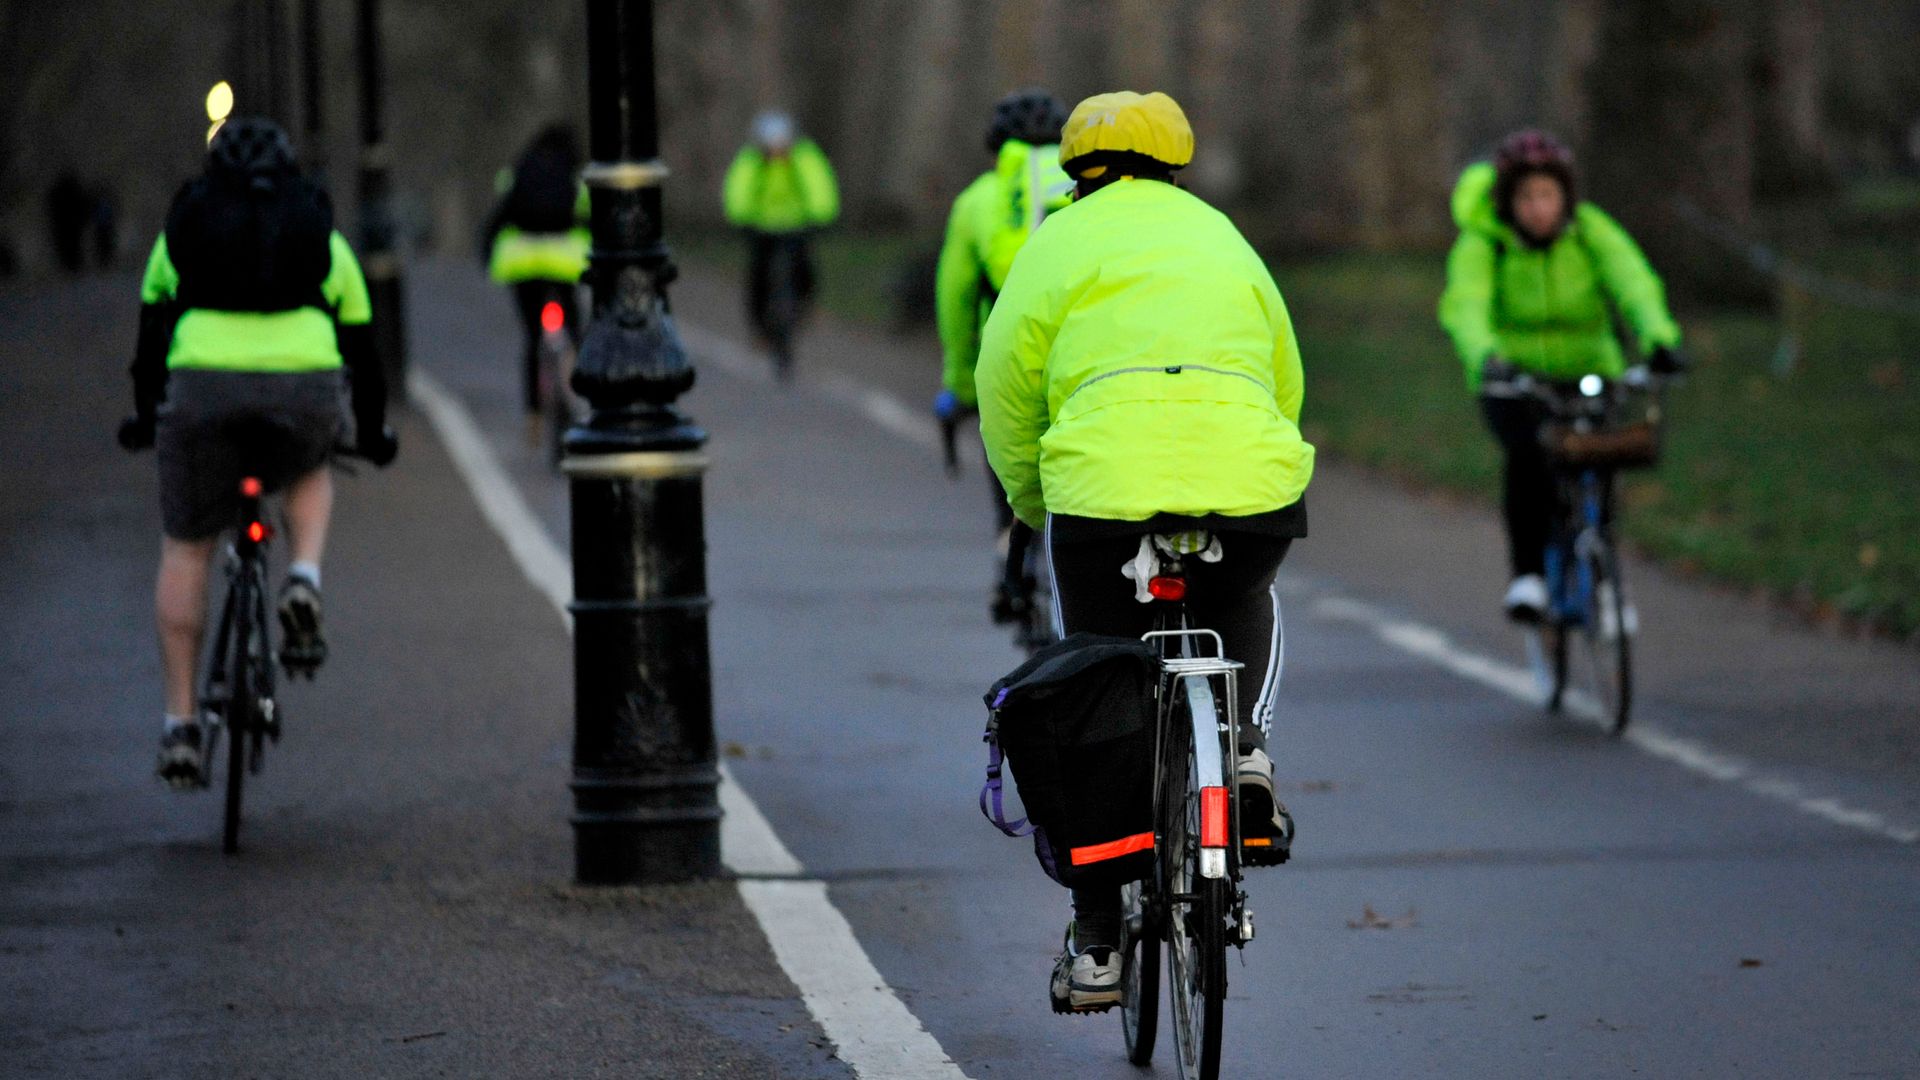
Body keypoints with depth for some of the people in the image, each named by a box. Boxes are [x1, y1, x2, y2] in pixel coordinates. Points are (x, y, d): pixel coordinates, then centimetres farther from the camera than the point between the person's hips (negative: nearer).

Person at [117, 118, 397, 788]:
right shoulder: (323, 237, 24)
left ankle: (180, 723, 10)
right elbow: (359, 344, 29)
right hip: (304, 384, 1)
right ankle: (304, 580, 5)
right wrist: (373, 433, 41)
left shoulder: (181, 229, 24)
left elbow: (152, 332, 30)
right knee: (310, 475, 34)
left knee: (184, 552, 14)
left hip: (203, 386, -1)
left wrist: (145, 416, 43)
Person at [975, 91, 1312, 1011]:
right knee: (1245, 609, 36)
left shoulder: (1064, 240, 15)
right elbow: (1285, 380, 27)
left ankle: (1095, 945, 11)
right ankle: (1243, 748, 11)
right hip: (1253, 482, 2)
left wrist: (1030, 497, 23)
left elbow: (1003, 379, 9)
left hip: (1105, 486, -2)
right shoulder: (1219, 237, 25)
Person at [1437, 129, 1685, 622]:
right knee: (1529, 453, -31)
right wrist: (1484, 355, -57)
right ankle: (1527, 575, -19)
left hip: (1587, 375, 2)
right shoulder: (1481, 243, -18)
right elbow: (1465, 303, -35)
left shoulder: (1591, 230, -14)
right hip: (1512, 379, -2)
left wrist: (1659, 337, -50)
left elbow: (1633, 281, -30)